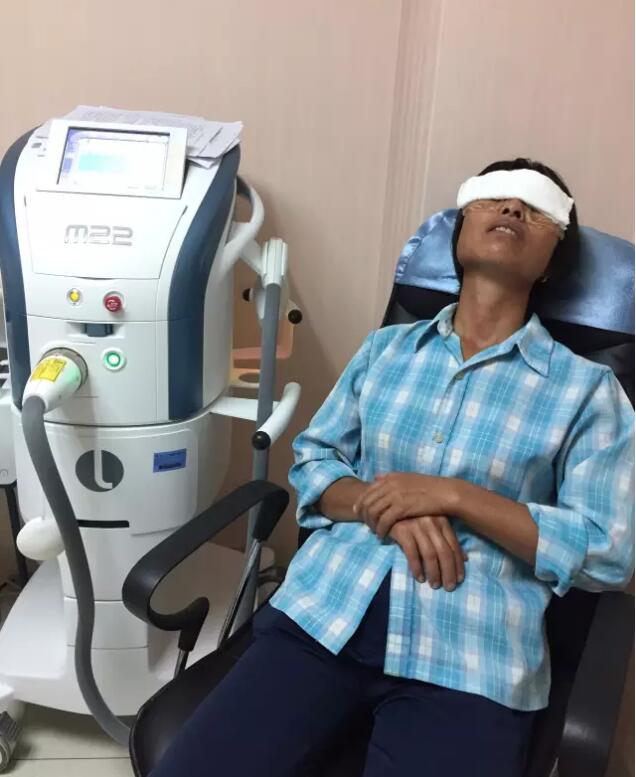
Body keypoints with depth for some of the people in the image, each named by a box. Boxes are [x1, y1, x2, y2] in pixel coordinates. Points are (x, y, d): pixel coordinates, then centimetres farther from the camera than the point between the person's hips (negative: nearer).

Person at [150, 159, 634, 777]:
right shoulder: (387, 347, 12)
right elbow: (310, 461, 13)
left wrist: (452, 497, -11)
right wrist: (382, 505, -8)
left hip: (471, 656, -1)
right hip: (326, 609, 2)